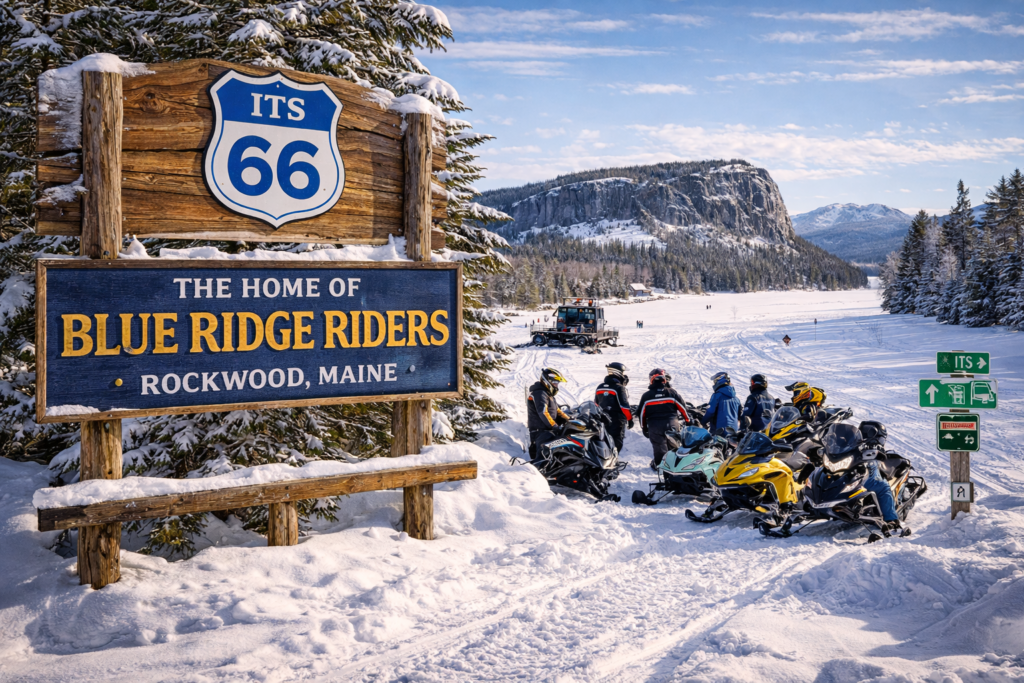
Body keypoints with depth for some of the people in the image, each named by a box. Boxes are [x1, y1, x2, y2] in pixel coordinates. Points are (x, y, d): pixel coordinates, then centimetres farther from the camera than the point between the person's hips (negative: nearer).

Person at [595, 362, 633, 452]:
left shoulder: (600, 387, 8)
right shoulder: (619, 388, -14)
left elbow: (596, 404, 16)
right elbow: (624, 406, -15)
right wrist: (630, 419, -7)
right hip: (617, 421, -7)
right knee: (616, 442, -3)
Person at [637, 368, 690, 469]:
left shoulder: (646, 396, -1)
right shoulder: (672, 392, -1)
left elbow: (642, 413, 5)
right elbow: (683, 408, 3)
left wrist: (644, 427, 16)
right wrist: (687, 420, 17)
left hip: (654, 426, -1)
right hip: (672, 425, 1)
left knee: (659, 447, 9)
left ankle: (658, 464, 21)